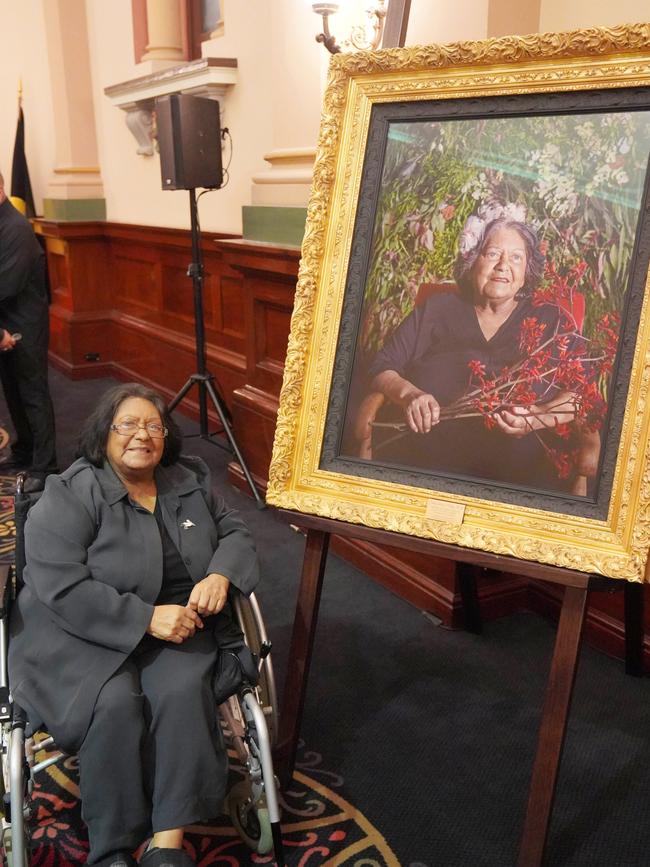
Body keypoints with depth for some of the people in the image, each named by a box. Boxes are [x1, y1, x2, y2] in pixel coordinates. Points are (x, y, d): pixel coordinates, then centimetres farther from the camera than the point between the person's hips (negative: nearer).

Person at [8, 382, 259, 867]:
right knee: (115, 703, -30)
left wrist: (220, 575, -10)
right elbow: (61, 588, -19)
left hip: (177, 622, 4)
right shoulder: (70, 496, -12)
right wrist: (145, 619, -24)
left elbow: (235, 534, 13)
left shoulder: (191, 483, 5)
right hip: (85, 632, -3)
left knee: (182, 692, -26)